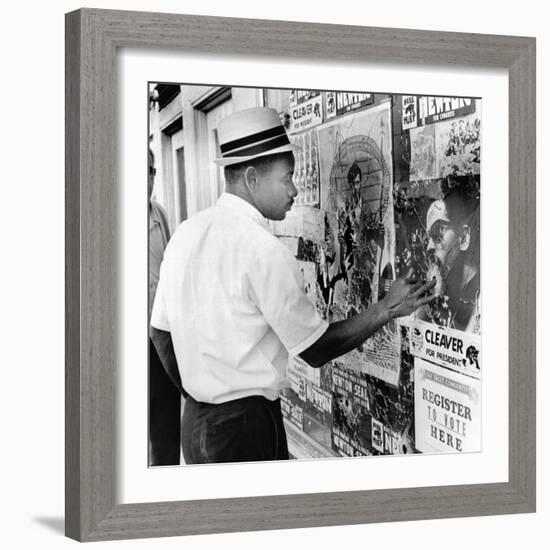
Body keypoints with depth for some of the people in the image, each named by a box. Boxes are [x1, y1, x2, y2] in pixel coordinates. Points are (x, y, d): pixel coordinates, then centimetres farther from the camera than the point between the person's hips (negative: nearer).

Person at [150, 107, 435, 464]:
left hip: (194, 421, 8)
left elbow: (161, 333, 11)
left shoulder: (185, 233, 4)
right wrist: (388, 309, -5)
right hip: (247, 424, -8)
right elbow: (316, 350, -13)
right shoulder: (264, 250, -18)